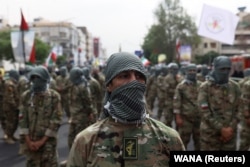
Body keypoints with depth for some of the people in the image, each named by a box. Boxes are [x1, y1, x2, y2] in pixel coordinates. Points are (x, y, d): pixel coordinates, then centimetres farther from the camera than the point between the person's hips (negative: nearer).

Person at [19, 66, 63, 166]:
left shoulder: (54, 96, -5)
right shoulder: (26, 96, 3)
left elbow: (56, 120, -8)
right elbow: (22, 119, 3)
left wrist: (42, 141, -11)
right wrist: (28, 141, -6)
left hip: (48, 141, -2)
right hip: (30, 142, 3)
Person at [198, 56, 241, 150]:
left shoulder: (235, 87, 5)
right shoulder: (205, 87, -8)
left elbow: (238, 110, 5)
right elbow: (205, 112, -13)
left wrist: (231, 128, -8)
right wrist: (221, 129, -15)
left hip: (230, 133, 4)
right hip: (210, 133, -4)